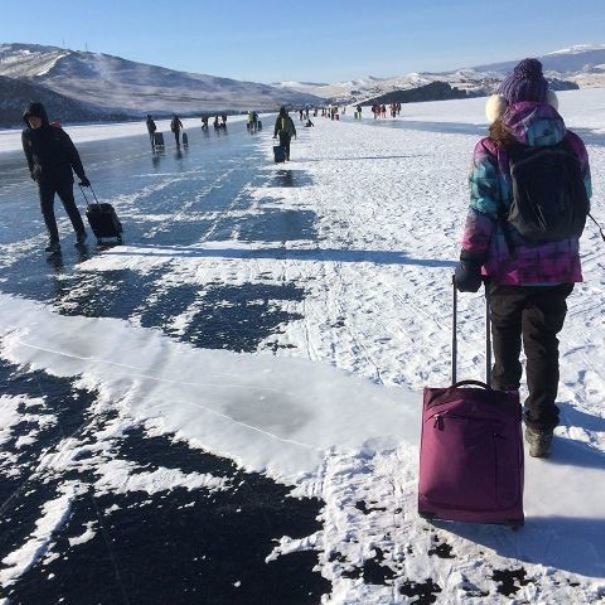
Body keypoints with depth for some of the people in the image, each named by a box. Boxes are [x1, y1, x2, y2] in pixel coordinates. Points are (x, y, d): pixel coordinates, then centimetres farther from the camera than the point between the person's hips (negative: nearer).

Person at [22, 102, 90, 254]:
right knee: (46, 209, -6)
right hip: (43, 178, 3)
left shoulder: (56, 132, -10)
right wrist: (34, 174, 16)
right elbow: (29, 157, 13)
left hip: (63, 176, -2)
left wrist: (82, 175, -6)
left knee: (69, 206, 8)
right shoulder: (26, 134, -1)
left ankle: (80, 234, 27)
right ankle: (54, 242, -1)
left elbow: (72, 153, -6)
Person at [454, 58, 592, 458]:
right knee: (544, 342, 12)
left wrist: (469, 261, -7)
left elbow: (482, 211, -14)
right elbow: (582, 204, 9)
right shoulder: (572, 145, 0)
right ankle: (540, 426, 16)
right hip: (558, 266, 2)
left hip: (509, 265, -2)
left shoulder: (492, 149, -11)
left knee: (505, 332, 22)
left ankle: (504, 397, 42)